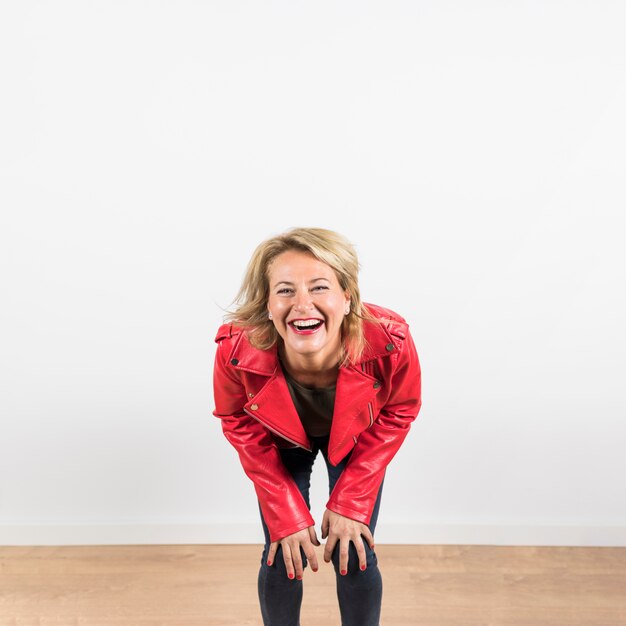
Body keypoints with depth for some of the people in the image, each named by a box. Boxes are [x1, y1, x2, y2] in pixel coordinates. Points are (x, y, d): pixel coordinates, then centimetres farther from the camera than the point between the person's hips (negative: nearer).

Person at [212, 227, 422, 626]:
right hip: (281, 443, 0)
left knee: (355, 557, 1)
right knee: (283, 558, 0)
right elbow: (240, 425, -14)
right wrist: (286, 513, -13)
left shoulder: (389, 343, -38)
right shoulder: (237, 350, -37)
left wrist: (349, 502, -14)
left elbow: (399, 413, -15)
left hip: (356, 442, 0)